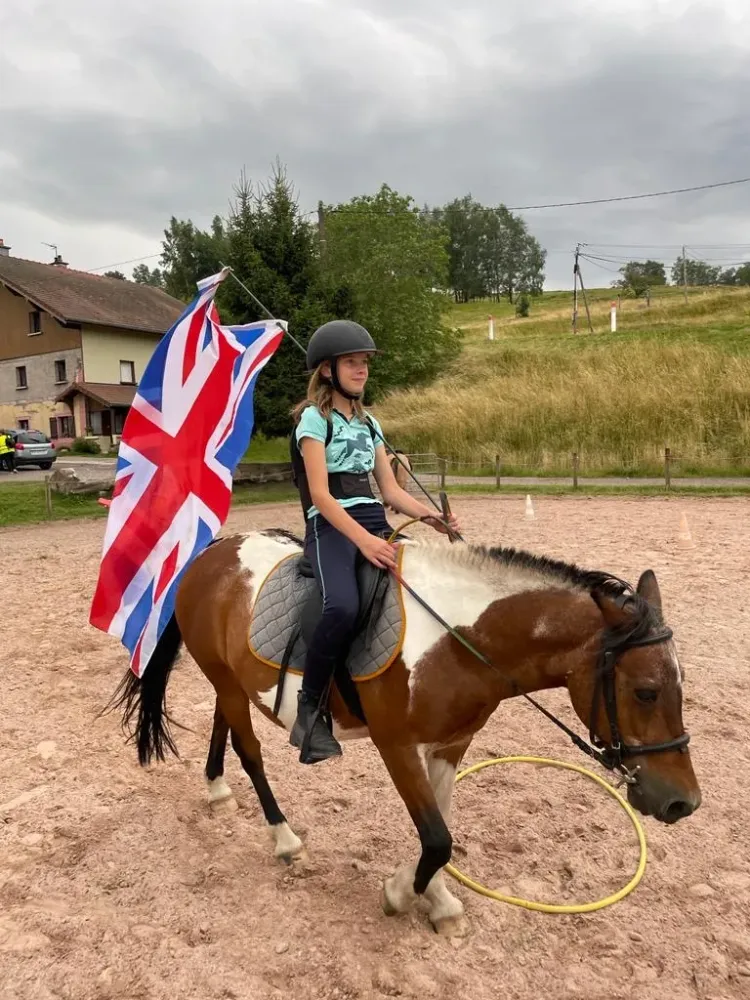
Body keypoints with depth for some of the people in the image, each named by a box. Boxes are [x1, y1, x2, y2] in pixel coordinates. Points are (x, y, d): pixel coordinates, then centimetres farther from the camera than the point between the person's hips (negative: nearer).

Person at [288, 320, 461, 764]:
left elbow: (391, 490, 15)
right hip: (331, 527, -7)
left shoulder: (369, 423, 20)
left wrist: (431, 516, -4)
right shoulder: (314, 418, -1)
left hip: (373, 524, 7)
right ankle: (310, 712, -16)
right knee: (344, 607, -35)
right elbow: (320, 495, -13)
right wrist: (363, 540, -26)